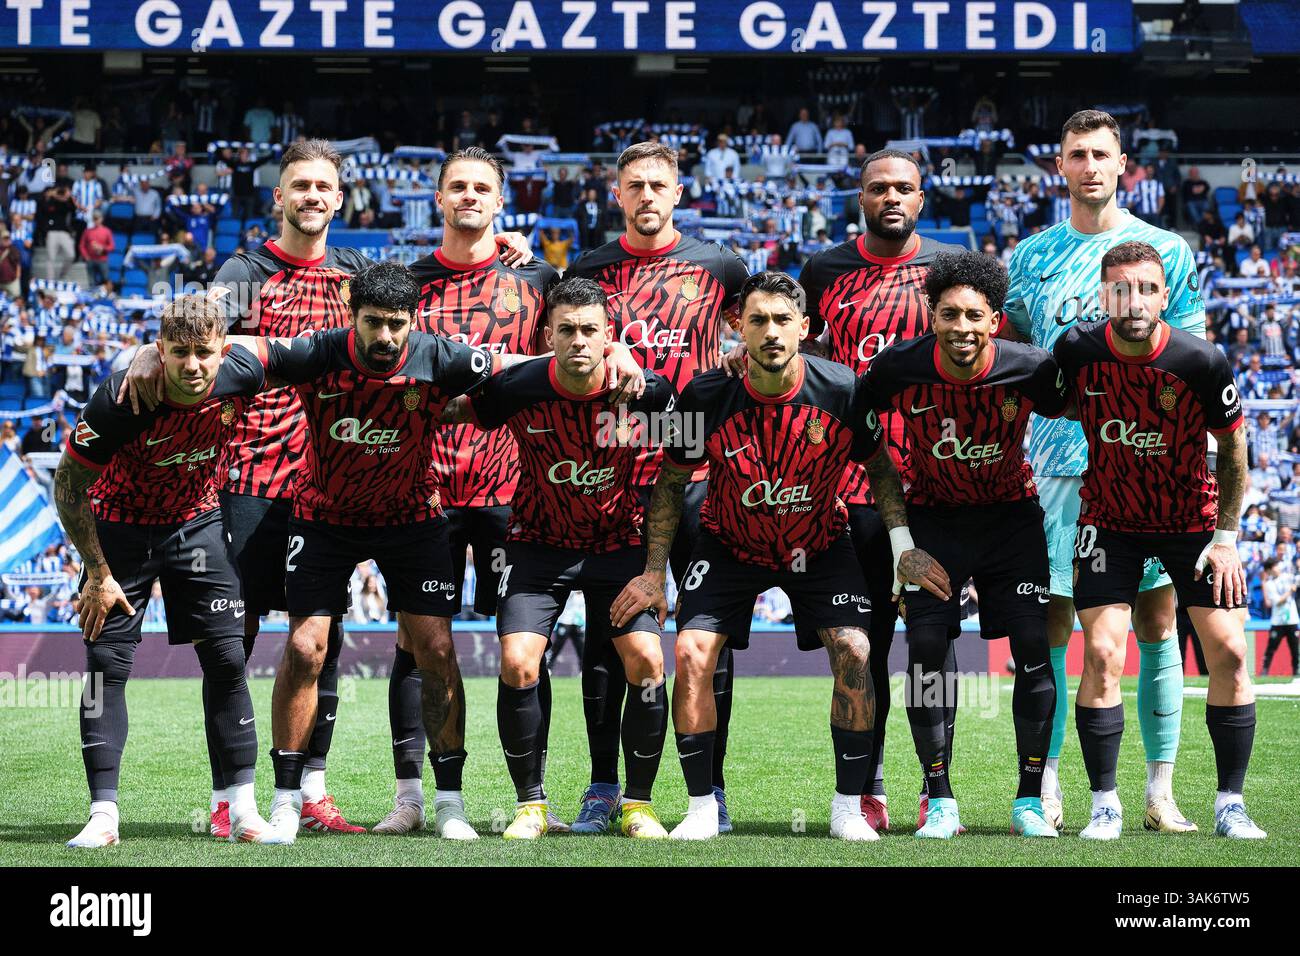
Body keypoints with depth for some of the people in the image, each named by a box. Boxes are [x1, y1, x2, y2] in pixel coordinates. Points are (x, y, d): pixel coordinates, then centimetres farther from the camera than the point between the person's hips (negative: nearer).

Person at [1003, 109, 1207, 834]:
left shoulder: (1165, 250, 5)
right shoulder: (1033, 256, 11)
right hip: (1059, 462, 1)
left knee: (1157, 624, 0)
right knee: (1051, 625, -1)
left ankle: (1161, 792, 5)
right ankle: (1047, 788, 5)